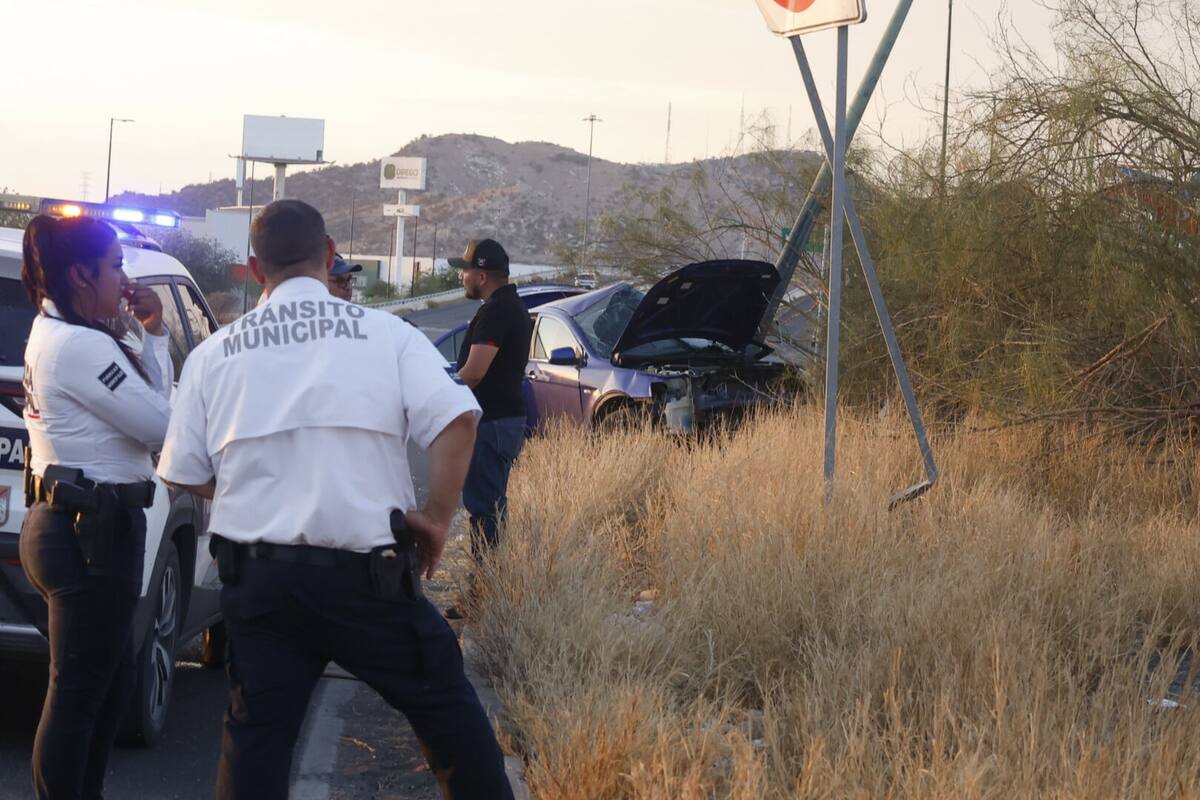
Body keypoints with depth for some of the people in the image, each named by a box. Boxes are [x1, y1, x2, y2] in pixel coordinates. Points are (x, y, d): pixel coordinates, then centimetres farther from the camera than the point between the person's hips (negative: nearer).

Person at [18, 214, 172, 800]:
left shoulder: (51, 334, 14)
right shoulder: (83, 345, -18)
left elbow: (139, 404, 15)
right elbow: (160, 425, -16)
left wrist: (150, 336, 4)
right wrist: (155, 335, -7)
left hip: (67, 526, 11)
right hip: (92, 534, -11)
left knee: (110, 683, 18)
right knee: (78, 691, -5)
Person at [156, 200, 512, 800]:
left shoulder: (214, 354, 6)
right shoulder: (385, 333, -1)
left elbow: (185, 474, 7)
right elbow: (456, 418, -13)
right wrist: (437, 518, -3)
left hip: (256, 576, 2)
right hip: (364, 572, -2)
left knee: (256, 734, 9)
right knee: (445, 706, 12)